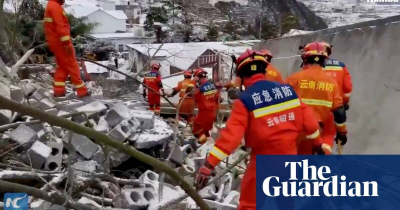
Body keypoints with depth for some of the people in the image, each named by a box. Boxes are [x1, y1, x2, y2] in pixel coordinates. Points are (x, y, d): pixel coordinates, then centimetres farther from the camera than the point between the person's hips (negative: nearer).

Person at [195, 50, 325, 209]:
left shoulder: (245, 101, -17)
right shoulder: (287, 90, -2)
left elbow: (231, 134, -24)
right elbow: (307, 118, 4)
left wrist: (209, 164, -22)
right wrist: (318, 142, 19)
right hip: (289, 155, 5)